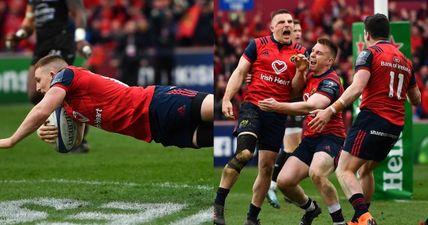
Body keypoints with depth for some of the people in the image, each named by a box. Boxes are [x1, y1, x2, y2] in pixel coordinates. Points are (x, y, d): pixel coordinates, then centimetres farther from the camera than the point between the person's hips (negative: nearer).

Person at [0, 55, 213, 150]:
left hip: (157, 105, -8)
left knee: (209, 107, -23)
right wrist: (48, 134, 9)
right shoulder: (71, 103, 28)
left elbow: (41, 112, -11)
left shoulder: (65, 75, 0)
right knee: (203, 135, -9)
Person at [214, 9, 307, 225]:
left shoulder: (299, 52, 10)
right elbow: (240, 72, 3)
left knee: (267, 167, 4)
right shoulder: (257, 45, 4)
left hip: (278, 115, 3)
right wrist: (227, 98, -7)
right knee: (243, 153, -23)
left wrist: (300, 71, -9)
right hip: (253, 106, -3)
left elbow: (296, 90, 10)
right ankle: (218, 205, -15)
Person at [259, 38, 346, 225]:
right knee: (284, 181, -5)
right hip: (309, 138, 8)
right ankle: (310, 209, 25)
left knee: (316, 173, -36)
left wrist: (279, 106, -36)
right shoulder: (310, 76, 13)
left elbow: (312, 106, -30)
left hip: (330, 137, -8)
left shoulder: (330, 81, -14)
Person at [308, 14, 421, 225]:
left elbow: (357, 87, -20)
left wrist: (331, 110, -23)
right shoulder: (405, 61, 17)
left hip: (372, 118, -8)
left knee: (344, 170, -9)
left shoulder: (370, 53, -4)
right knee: (365, 169, 25)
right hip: (395, 126, 8)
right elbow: (416, 99, 25)